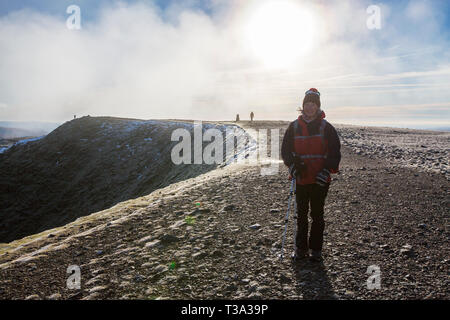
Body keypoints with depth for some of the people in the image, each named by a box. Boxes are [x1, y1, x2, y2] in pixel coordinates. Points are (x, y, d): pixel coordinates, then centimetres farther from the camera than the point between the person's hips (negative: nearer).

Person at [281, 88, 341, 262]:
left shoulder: (326, 127, 1)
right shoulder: (294, 127, 6)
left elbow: (335, 152, 0)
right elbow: (286, 149, 7)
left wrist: (327, 170, -13)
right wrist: (293, 164, -11)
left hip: (320, 180, -2)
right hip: (301, 179, 2)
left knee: (317, 215, 7)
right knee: (301, 215, 10)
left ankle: (316, 249, 19)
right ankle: (300, 248, 22)